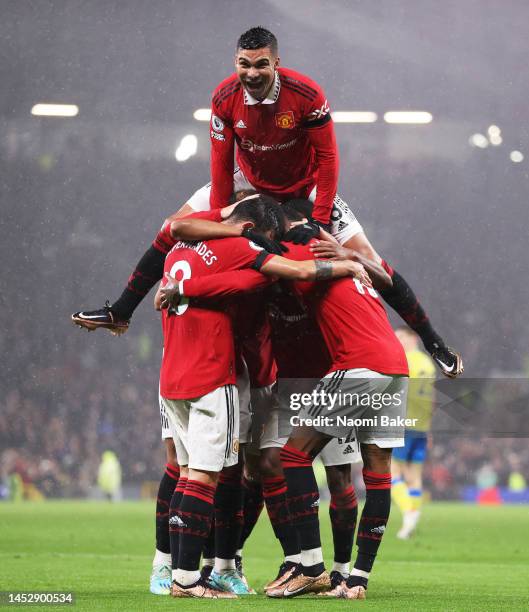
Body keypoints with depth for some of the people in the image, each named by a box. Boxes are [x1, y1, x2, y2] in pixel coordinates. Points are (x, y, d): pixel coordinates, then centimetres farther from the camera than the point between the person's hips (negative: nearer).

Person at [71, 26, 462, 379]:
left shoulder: (306, 94, -30)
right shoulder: (225, 98, -21)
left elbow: (327, 159, -22)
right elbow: (221, 164, -13)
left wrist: (319, 221, -25)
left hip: (305, 188, -3)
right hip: (250, 183, 3)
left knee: (363, 254, -12)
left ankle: (433, 340, -1)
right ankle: (121, 313, 11)